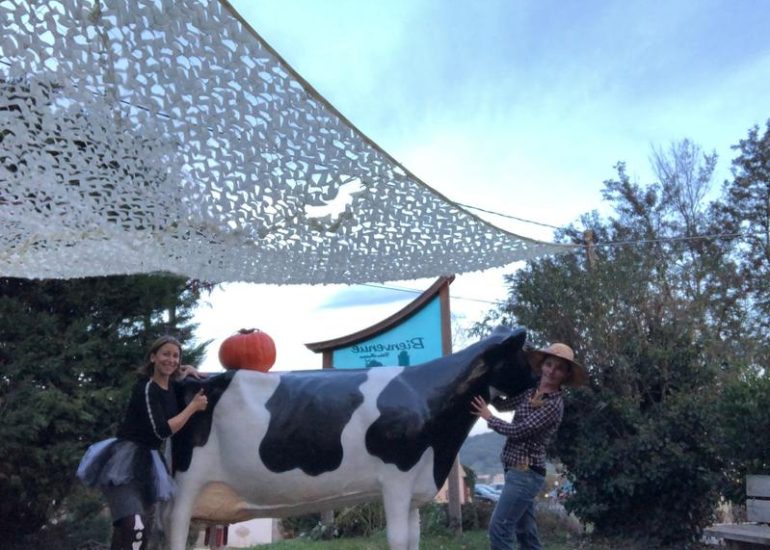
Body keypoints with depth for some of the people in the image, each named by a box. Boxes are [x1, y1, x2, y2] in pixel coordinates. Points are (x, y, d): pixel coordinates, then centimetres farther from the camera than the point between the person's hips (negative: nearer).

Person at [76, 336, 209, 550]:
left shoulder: (171, 386, 8)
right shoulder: (146, 388, -14)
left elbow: (174, 370, 35)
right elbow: (162, 431, -20)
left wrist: (189, 369, 14)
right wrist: (193, 406, -11)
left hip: (145, 463, 8)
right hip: (124, 461, -8)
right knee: (133, 527, -27)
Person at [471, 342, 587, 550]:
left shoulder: (554, 405, -16)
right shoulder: (531, 393, 7)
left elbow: (518, 431, -18)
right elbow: (503, 404, 8)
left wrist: (489, 417, -7)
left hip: (526, 473, -8)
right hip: (517, 470, 8)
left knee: (499, 529, -7)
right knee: (525, 532, 15)